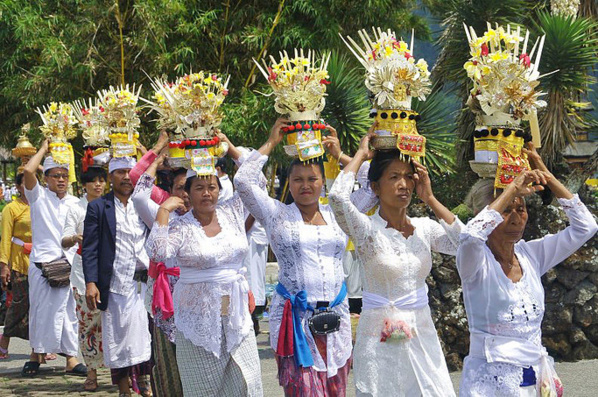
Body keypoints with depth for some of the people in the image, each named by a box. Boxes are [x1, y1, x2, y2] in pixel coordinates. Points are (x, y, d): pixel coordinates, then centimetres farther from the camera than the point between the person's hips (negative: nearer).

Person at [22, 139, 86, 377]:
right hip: (42, 262, -3)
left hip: (69, 263, 3)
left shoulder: (75, 203, 15)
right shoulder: (39, 197, 4)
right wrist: (44, 149, -2)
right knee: (41, 309, 0)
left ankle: (71, 358, 4)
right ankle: (37, 354, 11)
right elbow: (28, 171, -13)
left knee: (69, 310, 2)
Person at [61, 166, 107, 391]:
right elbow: (64, 241, -3)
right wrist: (75, 239, -23)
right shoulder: (76, 209, 4)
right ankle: (91, 372, 5)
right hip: (84, 272, -1)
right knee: (87, 322, -3)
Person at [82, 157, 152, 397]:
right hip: (116, 284, -2)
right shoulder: (98, 207, 5)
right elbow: (89, 248, 1)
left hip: (145, 281, 2)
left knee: (145, 334, -1)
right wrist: (90, 283, -9)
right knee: (118, 336, 1)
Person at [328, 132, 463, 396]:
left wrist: (430, 199, -6)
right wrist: (361, 153, -12)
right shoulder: (367, 230, -8)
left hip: (422, 334, 4)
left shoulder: (424, 228, 6)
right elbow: (338, 196, -25)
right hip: (381, 339, -4)